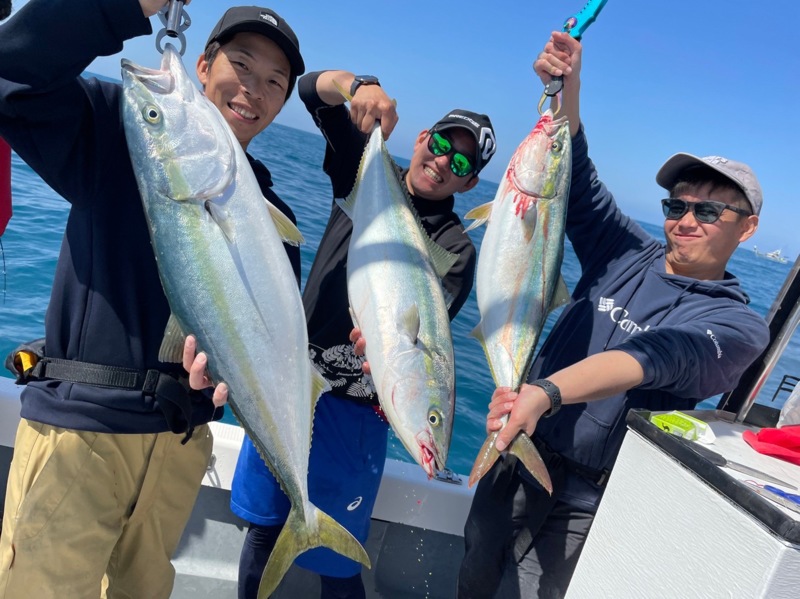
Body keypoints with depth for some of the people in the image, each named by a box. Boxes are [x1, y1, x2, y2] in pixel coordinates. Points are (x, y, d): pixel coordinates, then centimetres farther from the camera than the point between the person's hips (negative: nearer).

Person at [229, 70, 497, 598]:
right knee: (263, 526, 17)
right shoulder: (368, 172, 4)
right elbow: (313, 88, 0)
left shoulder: (455, 247, -6)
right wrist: (359, 85, -21)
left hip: (352, 409, -3)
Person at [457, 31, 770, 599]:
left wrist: (546, 392, -48)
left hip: (586, 498, -4)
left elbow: (657, 356, -31)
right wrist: (567, 85, -19)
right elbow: (577, 178, -4)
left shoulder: (739, 325, -11)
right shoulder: (627, 254, 2)